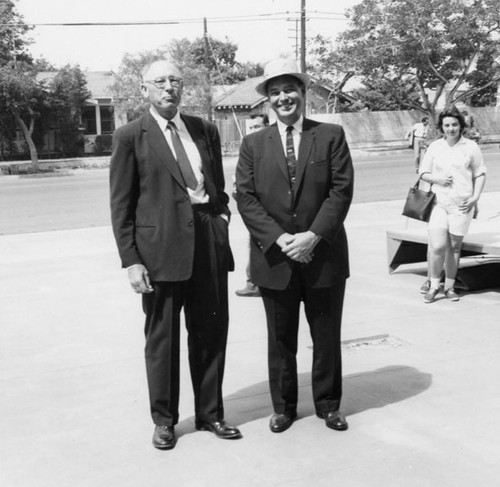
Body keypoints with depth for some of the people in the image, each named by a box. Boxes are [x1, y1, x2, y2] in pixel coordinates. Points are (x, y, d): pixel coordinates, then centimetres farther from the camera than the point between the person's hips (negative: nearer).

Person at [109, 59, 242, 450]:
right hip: (161, 246, -4)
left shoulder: (205, 130, 13)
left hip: (209, 241, 4)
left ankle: (210, 413, 27)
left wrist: (221, 217, 4)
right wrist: (131, 260, -9)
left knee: (211, 331, 10)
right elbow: (121, 205, -3)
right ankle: (164, 420, 24)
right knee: (162, 336, 7)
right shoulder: (130, 137, -1)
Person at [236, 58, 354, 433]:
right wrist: (278, 239, -14)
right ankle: (283, 407, 26)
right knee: (280, 339, 11)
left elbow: (342, 190, -6)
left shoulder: (331, 136, 1)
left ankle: (328, 405, 27)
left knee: (327, 336, 11)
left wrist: (313, 236, -16)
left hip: (324, 256, -1)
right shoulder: (254, 144, 5)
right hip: (274, 258, 1)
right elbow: (246, 197, -2)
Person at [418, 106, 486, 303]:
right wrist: (438, 180, -8)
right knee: (437, 246, -11)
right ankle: (434, 285, 5)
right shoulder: (434, 147, 6)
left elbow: (480, 174, 8)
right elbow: (423, 173, 11)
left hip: (461, 204, 0)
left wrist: (475, 197, -4)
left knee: (454, 246, 6)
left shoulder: (471, 147, 3)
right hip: (438, 201, 0)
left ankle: (449, 286, 19)